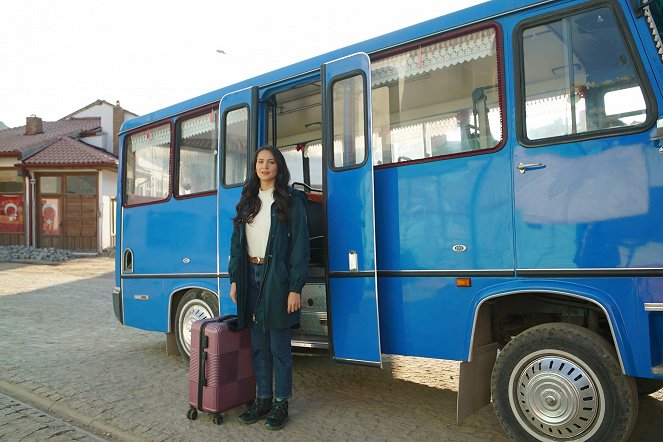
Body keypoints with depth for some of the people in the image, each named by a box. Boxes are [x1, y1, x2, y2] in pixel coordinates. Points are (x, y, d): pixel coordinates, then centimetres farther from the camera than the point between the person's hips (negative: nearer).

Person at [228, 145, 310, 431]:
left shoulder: (291, 201, -4)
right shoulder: (247, 202, 14)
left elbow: (300, 245, -9)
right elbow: (237, 242, 15)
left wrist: (295, 288, -14)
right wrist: (235, 280, 8)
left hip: (277, 279, -5)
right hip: (251, 276, 5)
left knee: (279, 345, 3)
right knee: (258, 345, 12)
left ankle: (281, 404, 17)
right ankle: (263, 399, 25)